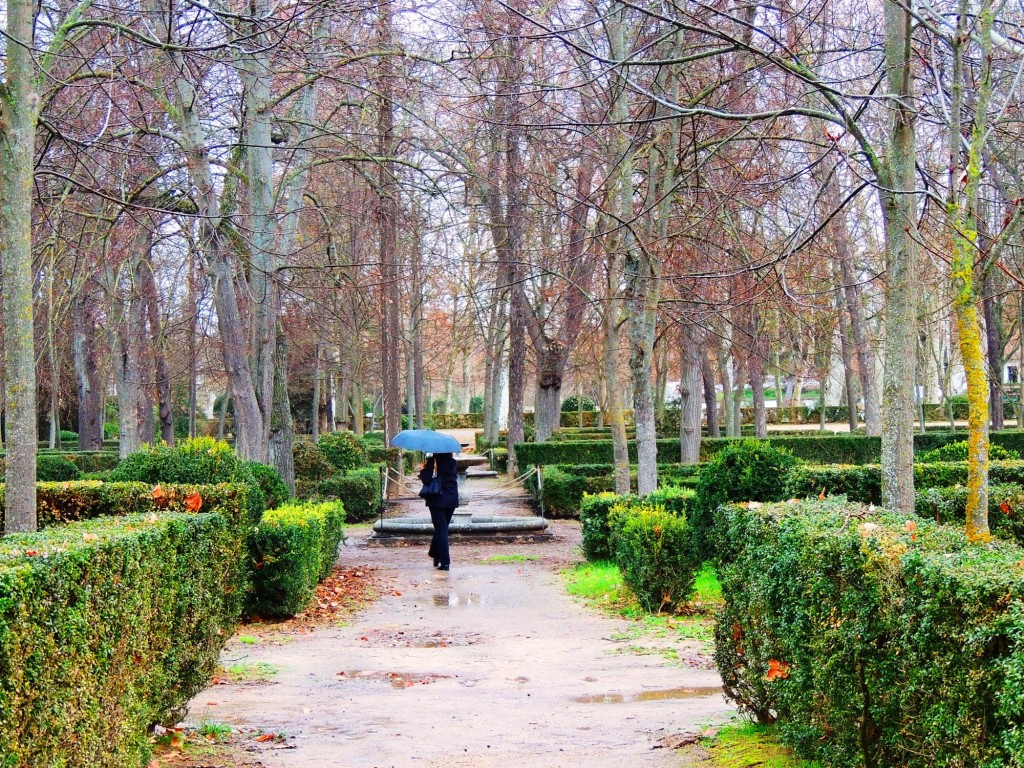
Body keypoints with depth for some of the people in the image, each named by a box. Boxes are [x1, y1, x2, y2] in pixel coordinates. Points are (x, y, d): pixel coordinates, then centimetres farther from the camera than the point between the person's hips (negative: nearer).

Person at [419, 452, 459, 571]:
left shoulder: (433, 461, -12)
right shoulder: (453, 462, 3)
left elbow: (426, 479, -17)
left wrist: (423, 470, 2)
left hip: (437, 499, -5)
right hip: (452, 499, 5)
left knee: (441, 530, -2)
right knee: (443, 528, 18)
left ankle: (445, 562, -6)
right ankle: (436, 556, 27)